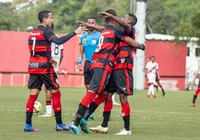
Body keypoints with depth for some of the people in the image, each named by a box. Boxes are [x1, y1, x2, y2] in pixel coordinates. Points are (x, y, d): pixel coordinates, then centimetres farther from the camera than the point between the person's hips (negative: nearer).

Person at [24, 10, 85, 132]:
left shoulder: (33, 32, 14)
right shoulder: (46, 31, -10)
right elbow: (59, 41, -27)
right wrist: (75, 33, -27)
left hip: (33, 66, 7)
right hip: (44, 67, -7)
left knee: (33, 95, 4)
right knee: (56, 93, 3)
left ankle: (28, 125, -2)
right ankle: (59, 124, 5)